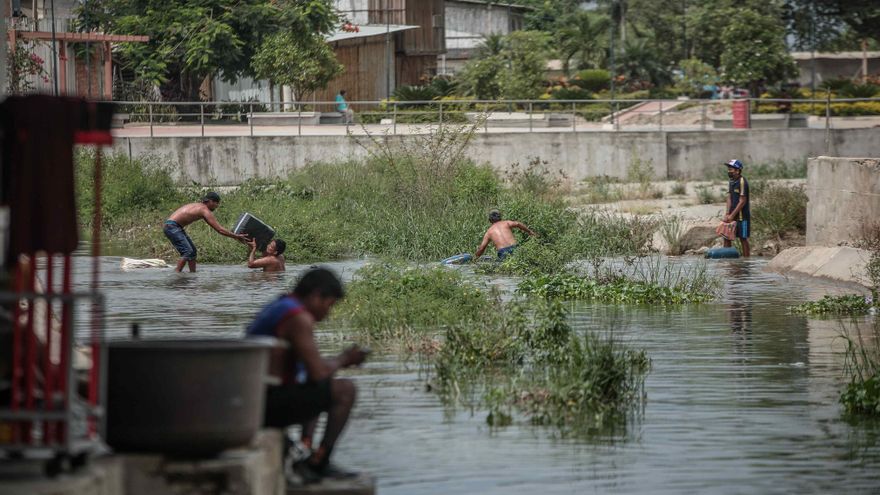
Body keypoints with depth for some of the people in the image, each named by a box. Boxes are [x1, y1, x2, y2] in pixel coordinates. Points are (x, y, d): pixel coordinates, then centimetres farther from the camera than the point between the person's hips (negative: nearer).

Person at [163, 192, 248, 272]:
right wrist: (236, 236, -11)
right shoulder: (205, 211, -14)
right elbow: (220, 230, -16)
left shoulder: (199, 206, 16)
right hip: (172, 226, -11)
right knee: (188, 252, -19)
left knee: (192, 250, 14)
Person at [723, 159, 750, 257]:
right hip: (732, 215, 8)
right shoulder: (731, 182, 10)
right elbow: (729, 198, 8)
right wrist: (727, 214, -4)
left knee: (743, 238, -1)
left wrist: (732, 216, -17)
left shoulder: (742, 182, -15)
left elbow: (742, 201, -18)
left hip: (742, 215, -8)